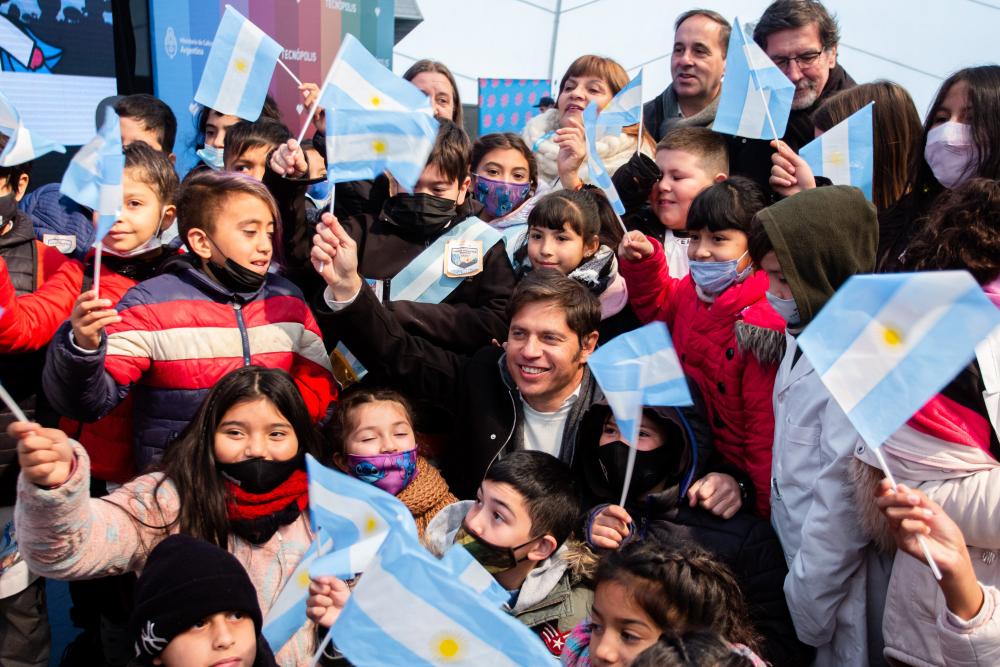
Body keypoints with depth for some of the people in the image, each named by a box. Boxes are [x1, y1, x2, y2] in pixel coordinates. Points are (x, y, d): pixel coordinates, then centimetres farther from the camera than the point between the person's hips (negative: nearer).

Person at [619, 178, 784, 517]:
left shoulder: (764, 325, -25)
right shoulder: (692, 291, 1)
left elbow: (767, 425, -22)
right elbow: (657, 305, 26)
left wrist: (768, 509, -17)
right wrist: (640, 261, 7)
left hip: (738, 475, -7)